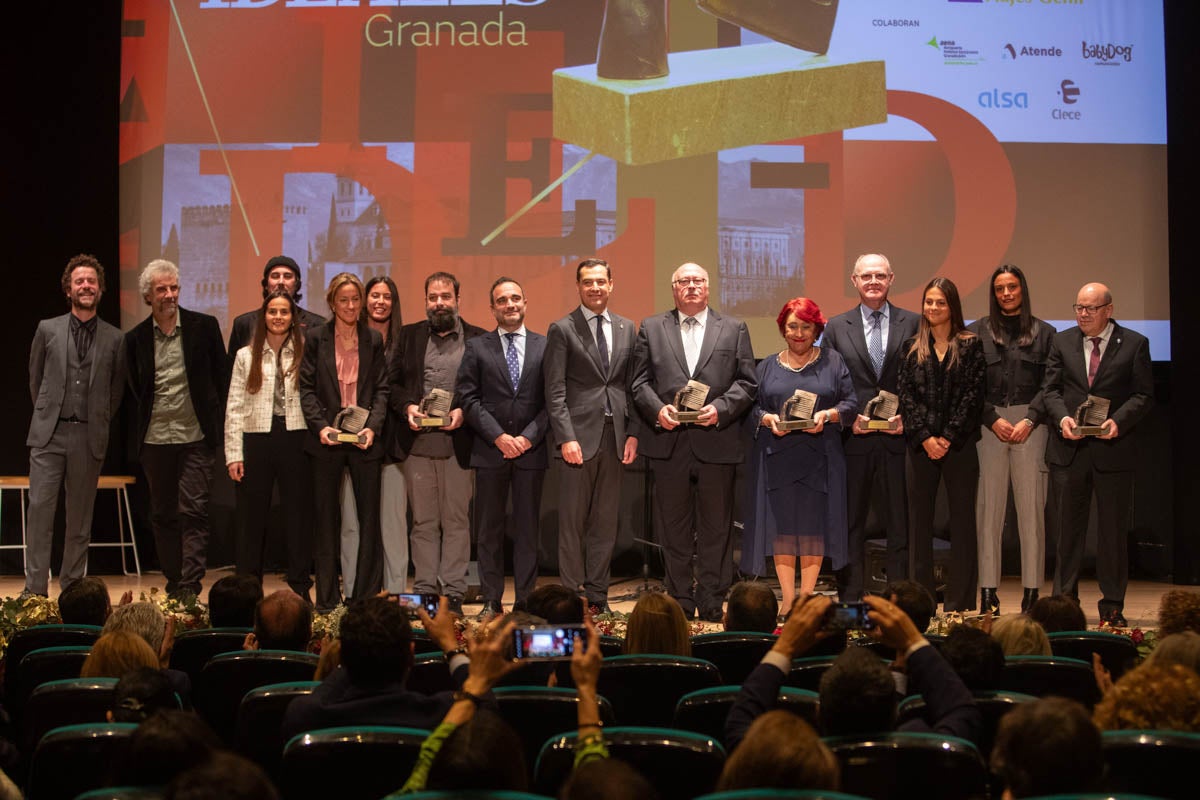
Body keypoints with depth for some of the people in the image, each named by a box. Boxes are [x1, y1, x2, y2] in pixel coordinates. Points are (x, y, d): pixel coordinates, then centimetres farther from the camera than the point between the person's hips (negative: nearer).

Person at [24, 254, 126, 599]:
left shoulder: (114, 339, 5)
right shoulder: (48, 329, 7)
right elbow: (35, 379, 15)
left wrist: (98, 423, 10)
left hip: (89, 438, 0)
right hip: (49, 434, 0)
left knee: (80, 516, 5)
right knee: (40, 508, -7)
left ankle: (71, 589, 14)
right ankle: (35, 589, -2)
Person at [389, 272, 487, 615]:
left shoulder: (478, 339, 6)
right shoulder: (409, 336, 14)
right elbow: (391, 382, 13)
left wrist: (463, 411, -12)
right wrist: (407, 407, -5)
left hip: (458, 441, -2)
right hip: (417, 442, 2)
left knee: (456, 519, 1)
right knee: (422, 521, 5)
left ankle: (453, 592, 6)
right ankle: (424, 589, 10)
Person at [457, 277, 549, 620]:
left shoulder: (544, 346, 7)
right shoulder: (476, 347, 6)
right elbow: (469, 399, 0)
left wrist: (528, 438, -9)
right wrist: (499, 437, -10)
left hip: (531, 450, 0)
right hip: (490, 450, 0)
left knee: (528, 528, 4)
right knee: (489, 529, 3)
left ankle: (526, 600, 10)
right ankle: (491, 601, 9)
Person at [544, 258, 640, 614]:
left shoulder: (627, 329, 13)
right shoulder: (562, 330, 0)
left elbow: (632, 387, 12)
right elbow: (555, 392, -5)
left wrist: (633, 433, 3)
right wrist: (566, 438, -13)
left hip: (615, 437, 4)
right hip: (579, 436, -4)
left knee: (606, 520, 7)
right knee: (573, 521, 0)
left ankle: (597, 595, 14)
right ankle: (572, 594, 6)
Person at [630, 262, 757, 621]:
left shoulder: (734, 329, 11)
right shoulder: (651, 328, 13)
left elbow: (747, 383, 5)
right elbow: (639, 381, 8)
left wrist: (720, 409, -11)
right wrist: (657, 409, -10)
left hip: (717, 440, 0)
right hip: (668, 441, 1)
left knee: (716, 527, 3)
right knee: (674, 528, 5)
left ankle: (712, 602, 10)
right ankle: (680, 602, 13)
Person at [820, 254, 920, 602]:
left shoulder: (913, 324, 7)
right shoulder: (836, 327, 9)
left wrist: (908, 418, -8)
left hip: (899, 438, 0)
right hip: (853, 439, 1)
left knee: (901, 523, 3)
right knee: (850, 523, 4)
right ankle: (850, 600, 11)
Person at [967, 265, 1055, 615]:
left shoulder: (1044, 333, 10)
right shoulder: (977, 332, 10)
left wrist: (1029, 420, -9)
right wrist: (994, 420, -6)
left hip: (1030, 425, 0)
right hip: (988, 425, 0)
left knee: (1031, 507, -1)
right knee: (989, 507, -1)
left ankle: (1032, 589, 3)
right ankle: (988, 590, 2)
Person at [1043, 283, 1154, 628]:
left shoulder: (1134, 344, 1)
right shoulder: (1062, 341, 9)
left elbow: (1143, 395, -2)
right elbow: (1051, 389, 6)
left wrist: (1118, 421, -17)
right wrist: (1062, 417, -13)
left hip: (1113, 448, -2)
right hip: (1069, 447, 2)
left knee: (1113, 531, 4)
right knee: (1068, 528, 7)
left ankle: (1112, 606, 13)